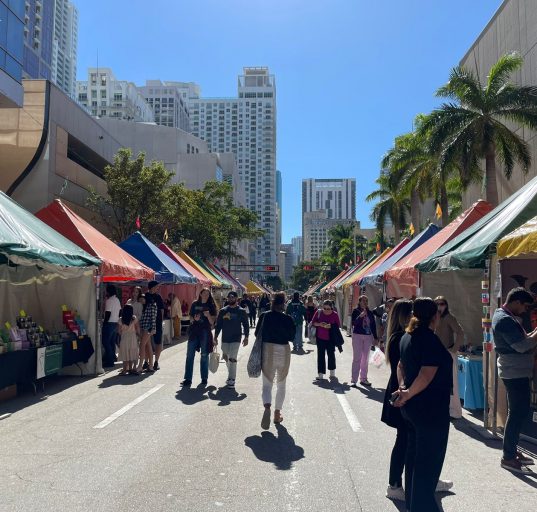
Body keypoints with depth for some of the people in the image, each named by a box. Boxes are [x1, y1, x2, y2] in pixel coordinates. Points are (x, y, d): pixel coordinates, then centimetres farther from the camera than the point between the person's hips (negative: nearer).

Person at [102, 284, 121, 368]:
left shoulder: (109, 301, -15)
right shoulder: (117, 300, 11)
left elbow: (108, 313, -18)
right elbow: (120, 311, 15)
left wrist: (104, 323, -13)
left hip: (109, 323, -9)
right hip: (116, 323, 9)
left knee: (106, 342, -5)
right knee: (112, 342, 16)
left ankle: (109, 361, -6)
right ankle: (112, 358, 23)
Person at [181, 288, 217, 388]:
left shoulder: (211, 306, 4)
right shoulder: (195, 304, 9)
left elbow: (212, 322, 0)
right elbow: (190, 318, 12)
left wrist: (208, 316, -18)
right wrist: (194, 319, -9)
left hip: (205, 332, -1)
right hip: (194, 331, 2)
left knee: (204, 356, 4)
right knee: (190, 355, -2)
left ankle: (204, 379, 13)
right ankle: (188, 379, 0)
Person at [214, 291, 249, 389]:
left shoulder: (241, 311, -2)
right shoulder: (222, 311, 4)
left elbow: (245, 325, 2)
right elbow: (218, 325, 8)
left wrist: (246, 337, -4)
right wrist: (215, 337, 4)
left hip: (236, 339, -4)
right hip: (225, 338, 4)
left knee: (232, 359, -11)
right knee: (226, 358, 13)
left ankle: (231, 380, -5)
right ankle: (231, 375, 34)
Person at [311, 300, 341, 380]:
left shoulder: (335, 314, -6)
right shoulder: (318, 312, -3)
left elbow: (338, 325, -3)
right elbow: (313, 322, 2)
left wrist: (330, 326, -21)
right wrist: (319, 324, -18)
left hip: (330, 338, -1)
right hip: (320, 338, 1)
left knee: (331, 354, 4)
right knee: (320, 355, 3)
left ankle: (332, 373, 22)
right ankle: (320, 374, 9)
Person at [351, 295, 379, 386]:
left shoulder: (370, 313, 10)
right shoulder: (356, 311, -2)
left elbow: (373, 325, 13)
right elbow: (353, 323, -11)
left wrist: (375, 338, 12)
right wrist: (360, 316, -25)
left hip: (368, 337, 5)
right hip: (357, 335, -4)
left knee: (365, 358, 10)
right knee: (357, 358, -6)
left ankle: (363, 379, 18)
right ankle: (354, 379, -3)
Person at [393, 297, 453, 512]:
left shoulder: (407, 337, 7)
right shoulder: (430, 340, -21)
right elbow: (427, 375, -28)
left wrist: (403, 387, 2)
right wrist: (408, 394, -19)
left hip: (412, 407, 9)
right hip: (431, 410, -9)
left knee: (414, 455, 20)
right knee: (429, 460, 2)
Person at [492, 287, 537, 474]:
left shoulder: (505, 316, 13)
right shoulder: (504, 320, -20)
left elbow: (519, 340, 18)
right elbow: (522, 346, -24)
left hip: (517, 371, 11)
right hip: (515, 372, -11)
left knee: (518, 412, 17)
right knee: (518, 413, -5)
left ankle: (512, 450, 27)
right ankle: (508, 457, 3)